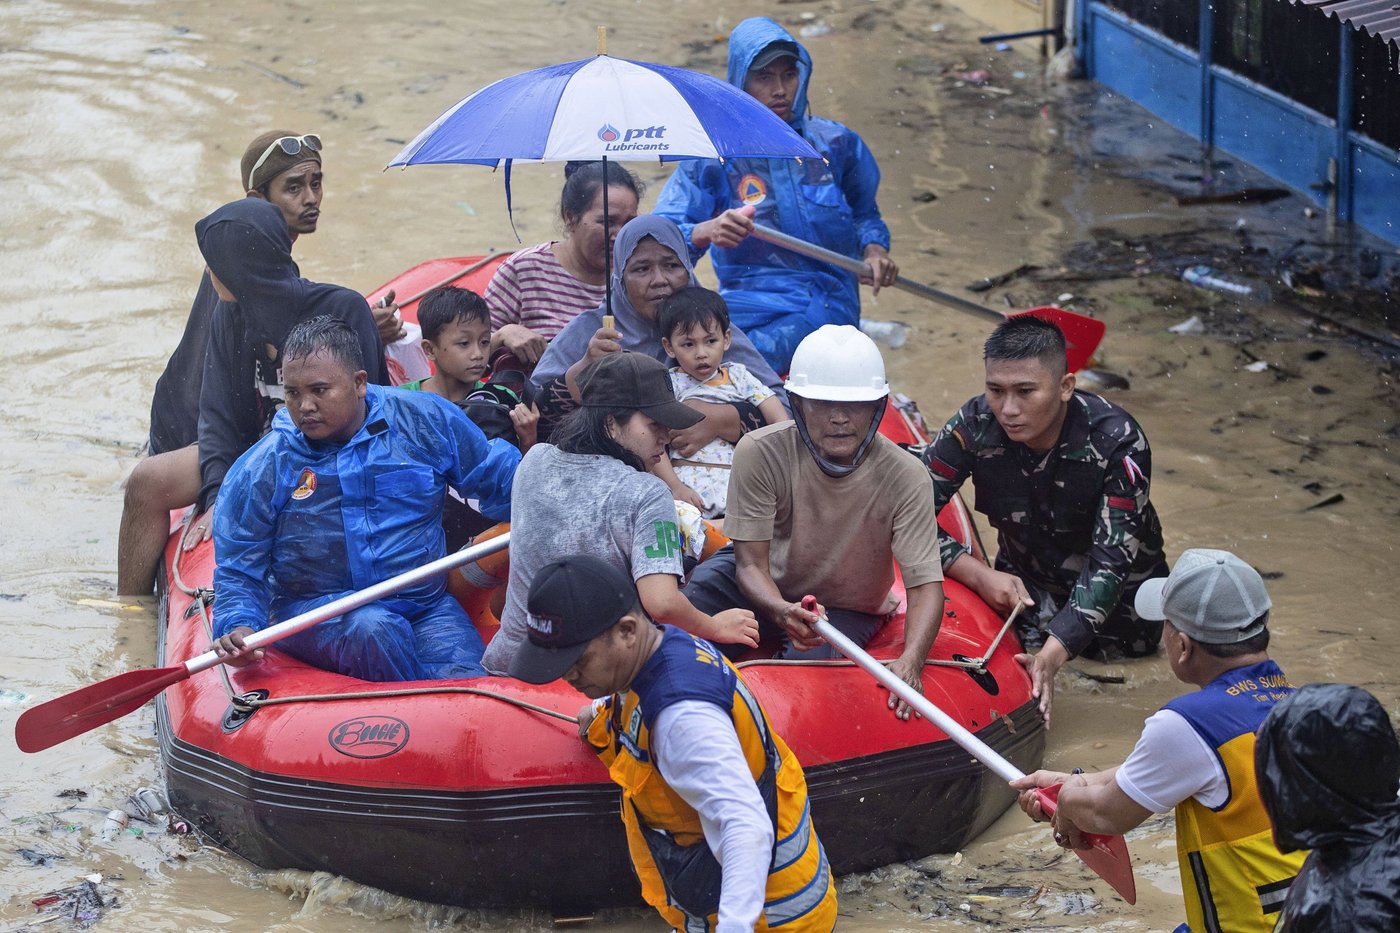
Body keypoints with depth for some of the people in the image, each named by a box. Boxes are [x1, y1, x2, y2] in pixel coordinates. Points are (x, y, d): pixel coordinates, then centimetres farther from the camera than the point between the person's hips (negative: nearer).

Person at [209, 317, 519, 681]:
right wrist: (238, 626, -16)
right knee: (373, 630, -35)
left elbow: (499, 478, 12)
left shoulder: (427, 422, 2)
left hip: (425, 605, 1)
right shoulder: (262, 469, 0)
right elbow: (239, 570, 4)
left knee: (465, 678, -29)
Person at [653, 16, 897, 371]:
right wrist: (707, 232, -28)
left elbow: (864, 212, 27)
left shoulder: (836, 143, 9)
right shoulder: (715, 155, 3)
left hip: (827, 306, -1)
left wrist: (874, 248, 5)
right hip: (745, 306, 1)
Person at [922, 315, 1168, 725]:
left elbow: (1111, 561, -36)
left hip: (1116, 594, -1)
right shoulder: (974, 426, -26)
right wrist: (978, 574, -38)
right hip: (1023, 583, 1)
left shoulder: (1117, 441, -32)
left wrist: (1054, 651, -48)